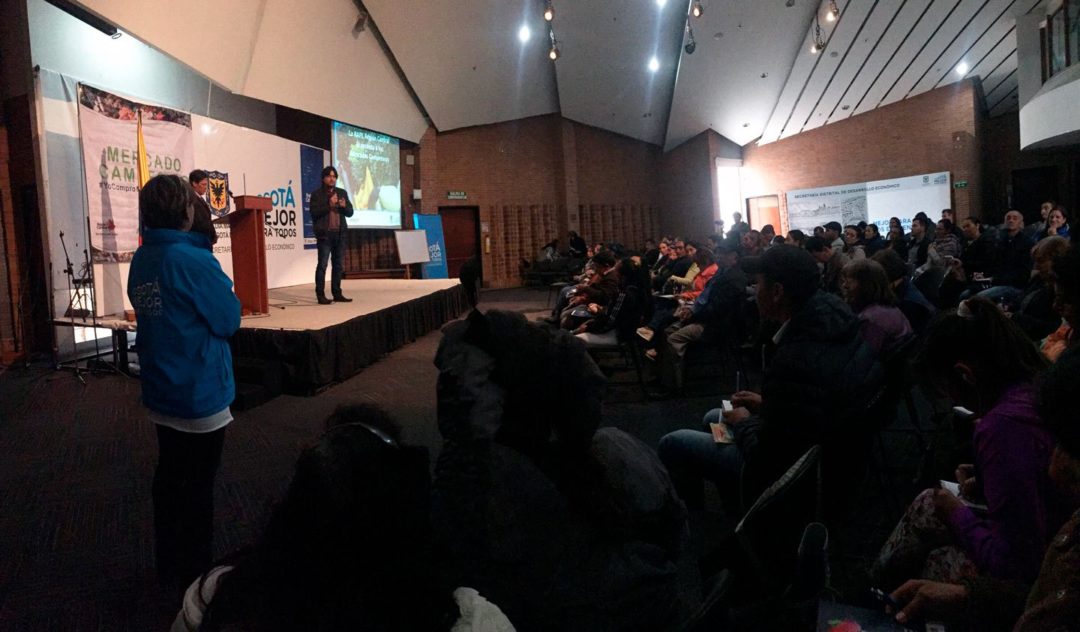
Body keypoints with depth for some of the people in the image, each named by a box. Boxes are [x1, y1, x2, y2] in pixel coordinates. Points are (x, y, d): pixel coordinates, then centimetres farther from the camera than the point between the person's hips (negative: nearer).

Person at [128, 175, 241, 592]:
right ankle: (194, 575, 18)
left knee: (170, 475, 19)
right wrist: (220, 283, -1)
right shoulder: (192, 259, -21)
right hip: (199, 393, -8)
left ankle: (168, 565, 33)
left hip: (160, 391, 8)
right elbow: (229, 319, -16)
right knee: (198, 486, 5)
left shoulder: (141, 259, 3)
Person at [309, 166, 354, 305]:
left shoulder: (342, 193, 13)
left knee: (338, 265, 8)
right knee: (322, 265, -5)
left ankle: (337, 294, 15)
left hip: (339, 234, 5)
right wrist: (329, 205, -18)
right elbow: (314, 213, -10)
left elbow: (350, 212, 11)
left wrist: (344, 206, -10)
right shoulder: (317, 194, -1)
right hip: (324, 234, -5)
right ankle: (320, 295, -4)